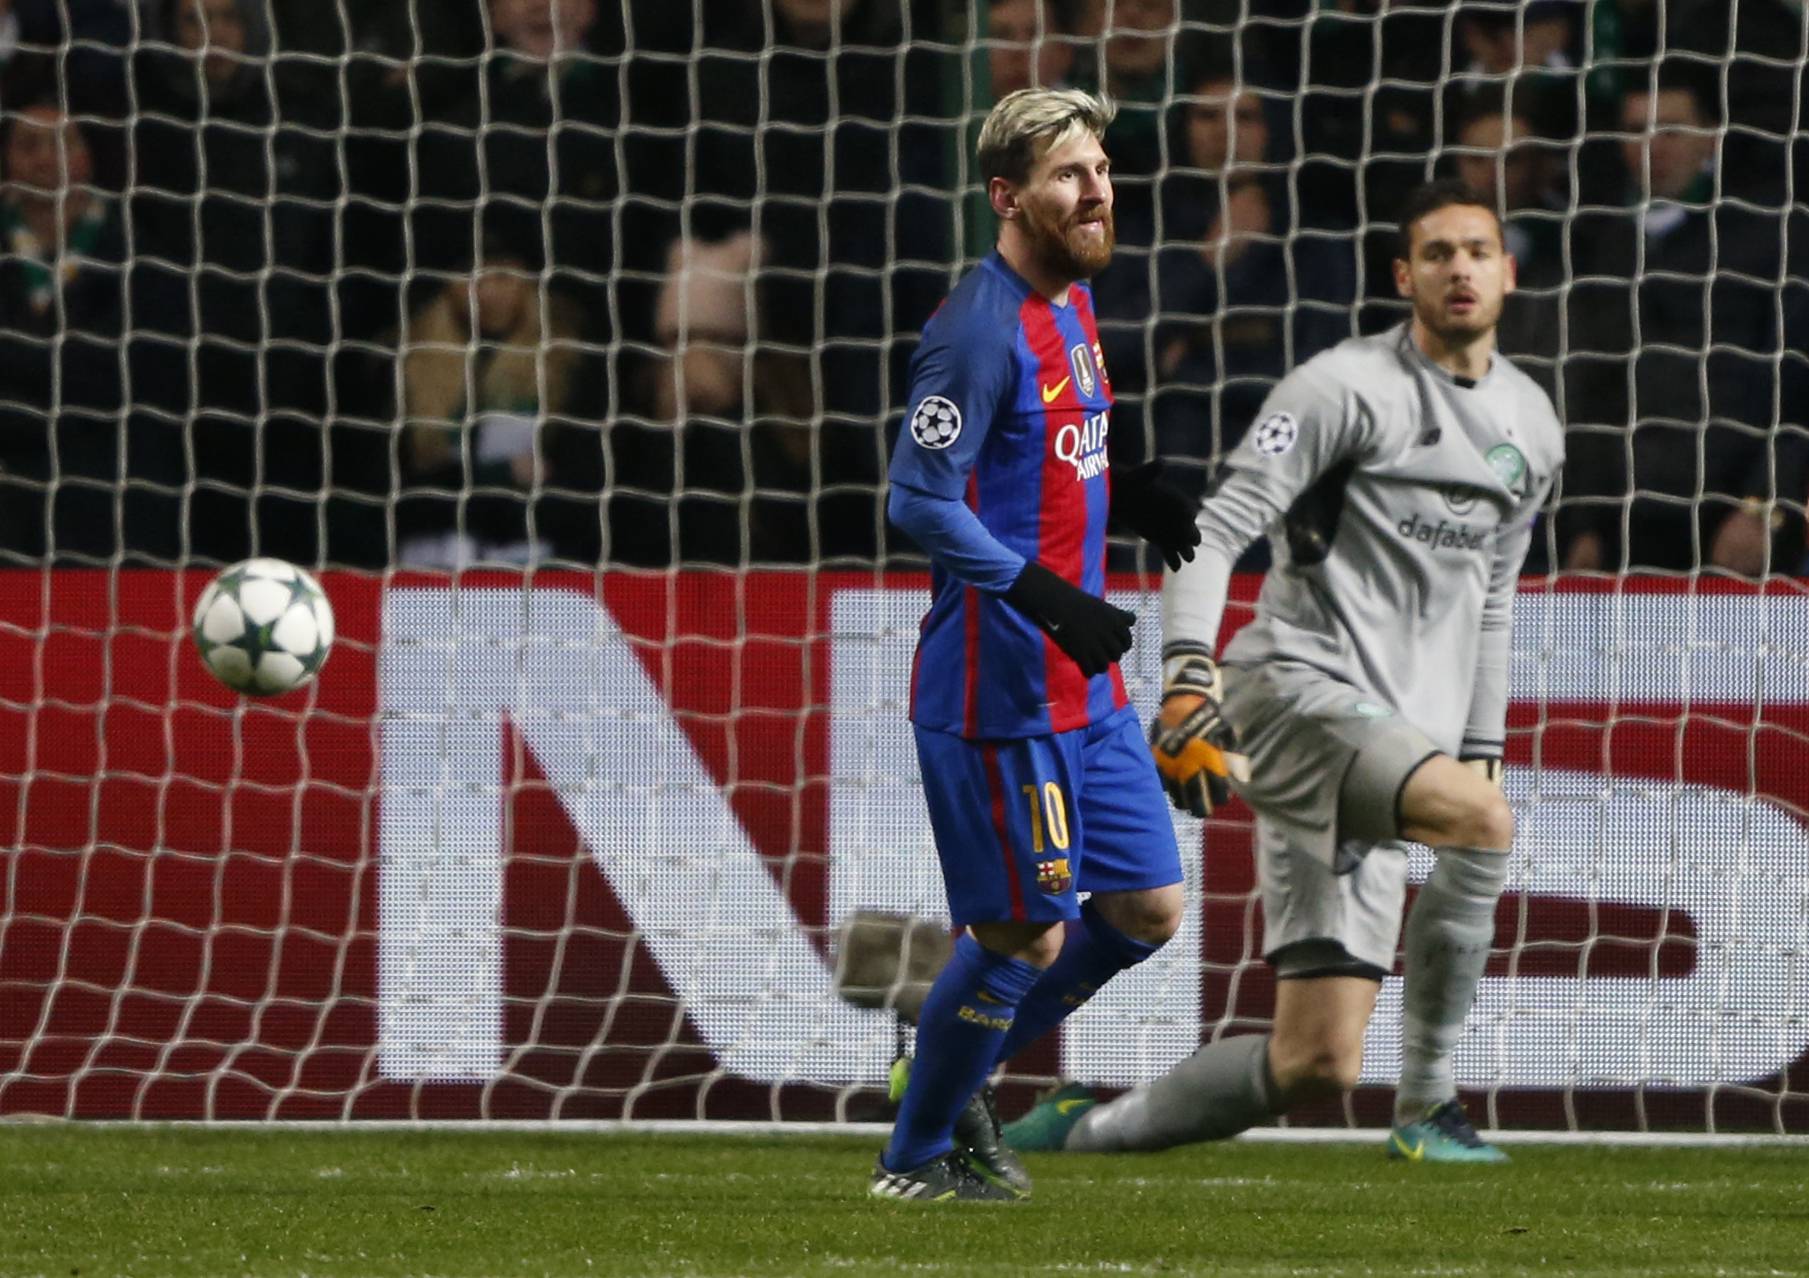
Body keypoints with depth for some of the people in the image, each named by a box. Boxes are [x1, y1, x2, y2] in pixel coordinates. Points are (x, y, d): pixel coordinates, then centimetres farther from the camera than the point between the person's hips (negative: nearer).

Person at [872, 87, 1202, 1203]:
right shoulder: (982, 327, -17)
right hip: (1000, 686, -9)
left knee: (1149, 909, 10)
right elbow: (919, 498, -21)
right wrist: (1047, 597, -26)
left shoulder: (1073, 301, 12)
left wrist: (1129, 495, 8)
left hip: (1085, 683, 9)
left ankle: (958, 1072, 27)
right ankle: (916, 1158, 17)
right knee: (1027, 938, -2)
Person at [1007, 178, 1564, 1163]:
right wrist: (1188, 678, -26)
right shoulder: (1346, 388, -6)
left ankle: (1090, 1131, 12)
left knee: (1318, 1063, -3)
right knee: (1482, 822, -33)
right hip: (1296, 689, -7)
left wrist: (1482, 745, 24)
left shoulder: (1531, 426, 16)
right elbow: (1214, 530, -12)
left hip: (1396, 736, 7)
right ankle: (1426, 1108, -21)